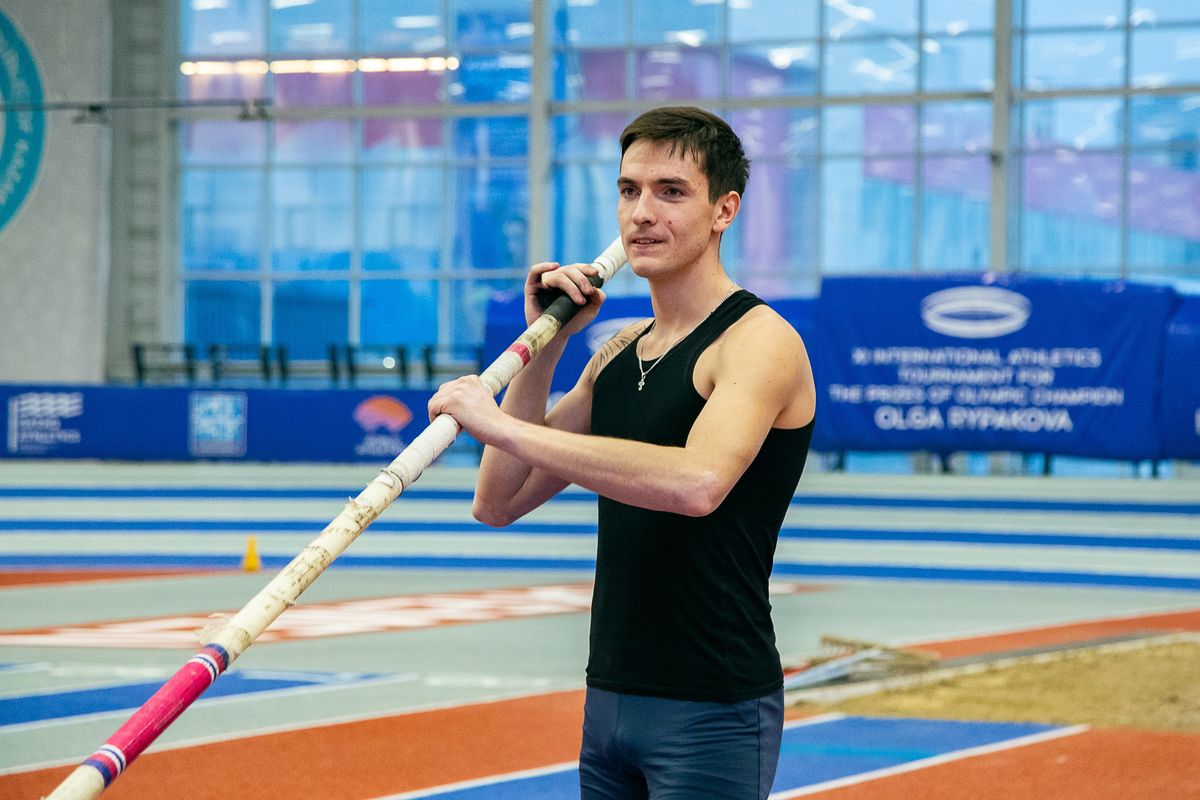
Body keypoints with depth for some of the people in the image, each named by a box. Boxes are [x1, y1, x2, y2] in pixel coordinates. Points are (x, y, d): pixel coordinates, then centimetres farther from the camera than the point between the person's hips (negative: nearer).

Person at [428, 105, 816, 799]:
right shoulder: (619, 353, 13)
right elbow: (500, 502, 10)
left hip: (713, 714, -7)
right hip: (611, 695, 7)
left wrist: (503, 426, -29)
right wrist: (545, 345, 2)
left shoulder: (760, 341, -12)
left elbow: (697, 481, -32)